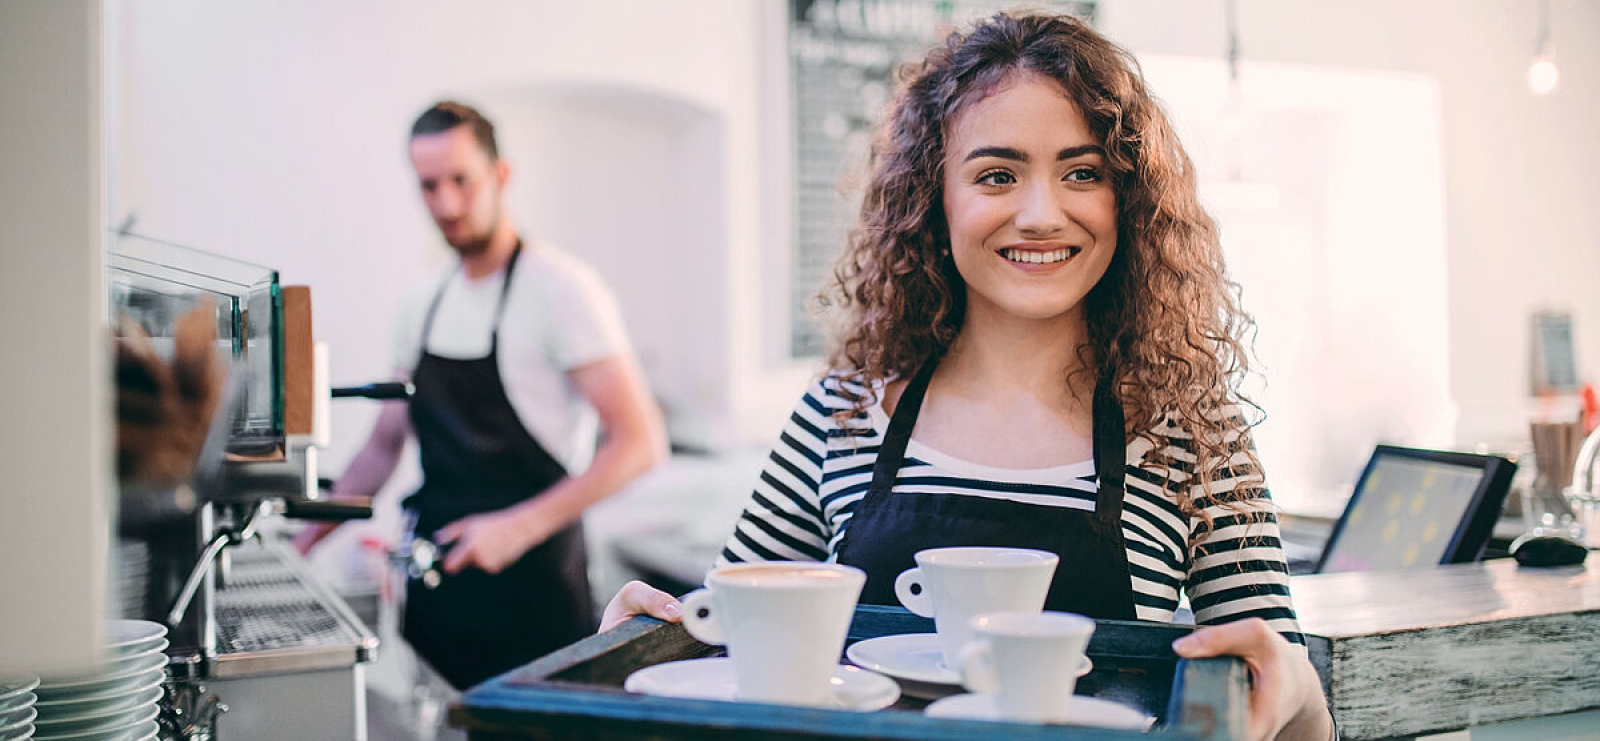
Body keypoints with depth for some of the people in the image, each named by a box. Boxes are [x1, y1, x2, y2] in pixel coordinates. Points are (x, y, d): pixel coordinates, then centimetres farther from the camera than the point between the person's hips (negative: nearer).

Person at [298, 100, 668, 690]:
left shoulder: (559, 288, -11)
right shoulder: (423, 305, 10)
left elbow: (640, 443, -17)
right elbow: (383, 447, 19)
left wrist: (520, 526, -24)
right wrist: (304, 541, 9)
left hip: (531, 596, -6)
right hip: (435, 590, 6)